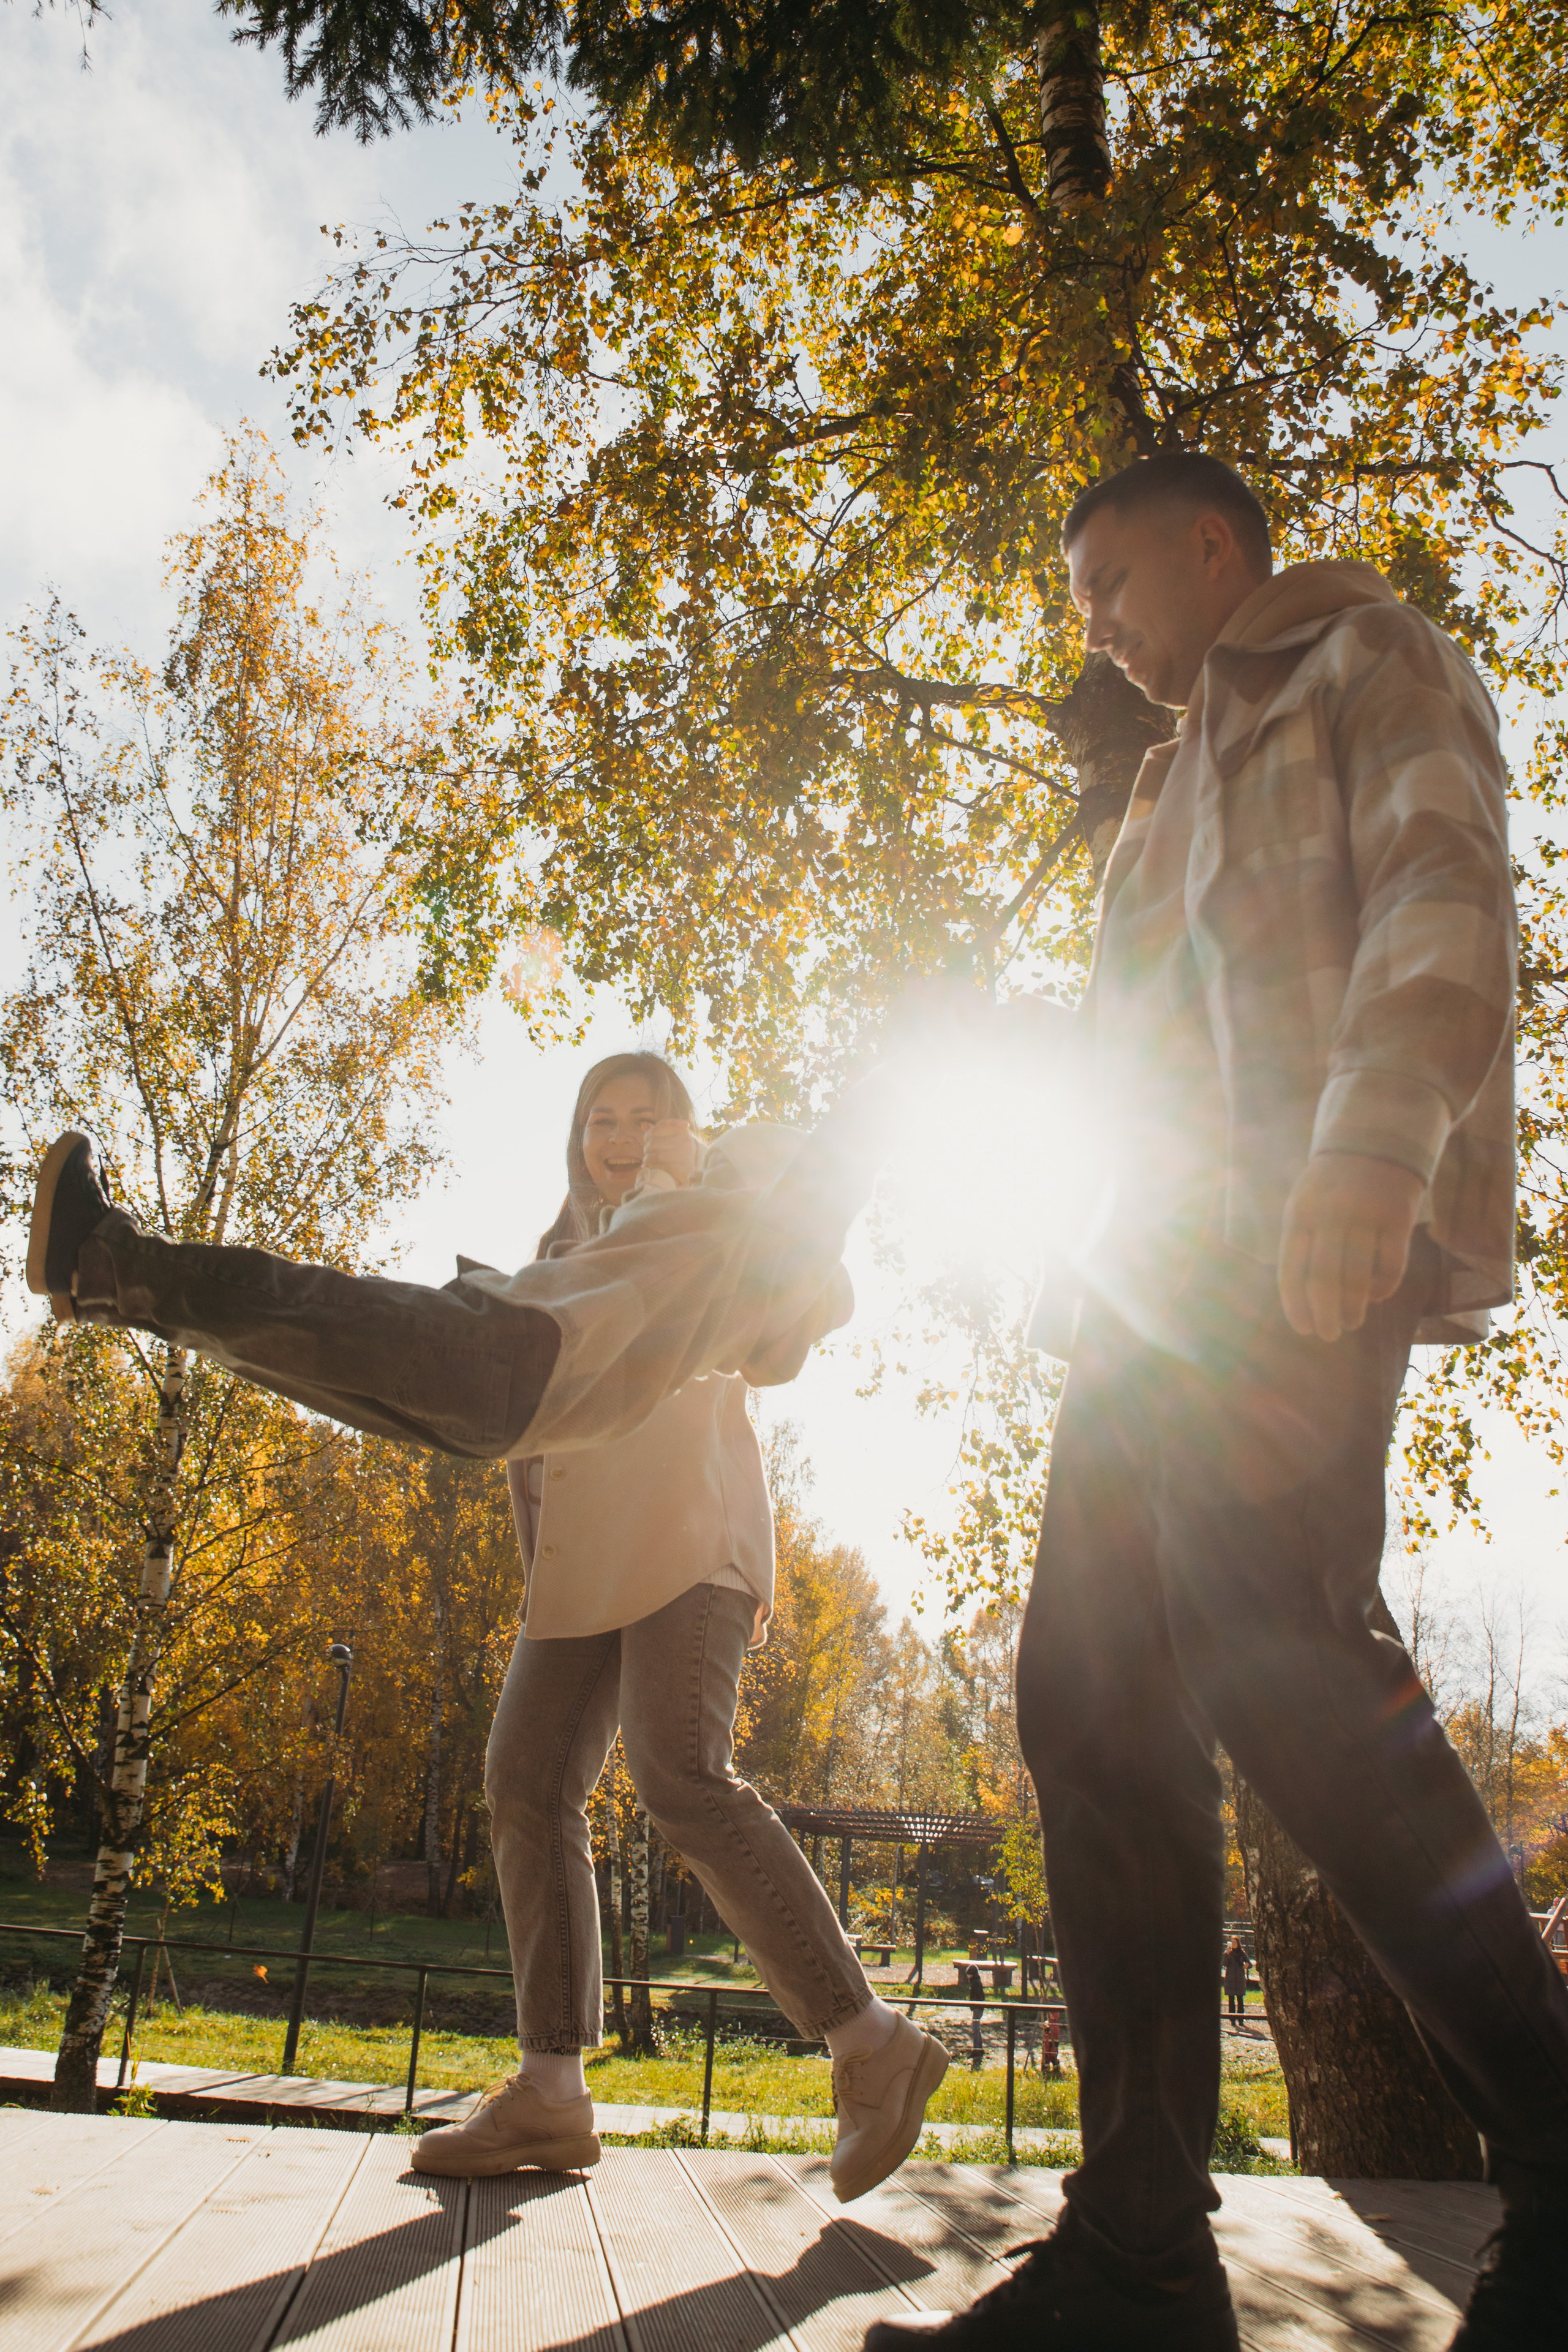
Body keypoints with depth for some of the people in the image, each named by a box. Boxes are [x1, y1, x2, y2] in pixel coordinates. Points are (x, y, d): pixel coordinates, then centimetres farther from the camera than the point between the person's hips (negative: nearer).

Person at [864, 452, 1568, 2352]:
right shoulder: (1183, 781, 36)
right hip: (1160, 1266, 8)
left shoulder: (1365, 659, 12)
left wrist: (1373, 1143, -23)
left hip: (1299, 1242, -8)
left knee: (1266, 1644, -25)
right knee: (1093, 1698, -2)